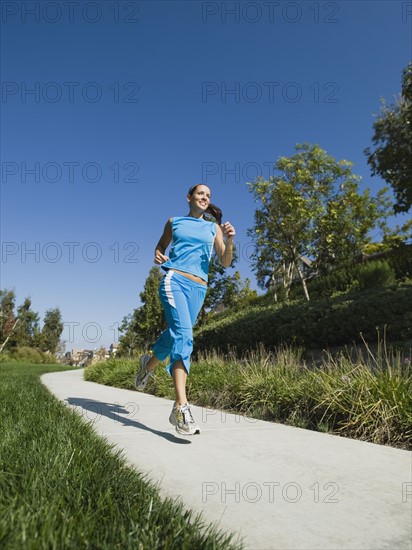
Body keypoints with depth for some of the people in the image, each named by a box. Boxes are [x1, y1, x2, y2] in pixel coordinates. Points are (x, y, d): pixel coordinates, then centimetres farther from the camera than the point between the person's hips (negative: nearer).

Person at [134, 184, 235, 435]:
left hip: (199, 288, 3)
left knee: (176, 335, 10)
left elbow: (226, 263, 8)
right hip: (174, 280, -3)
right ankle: (181, 407, -27)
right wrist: (158, 256, 4)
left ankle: (149, 364, 42)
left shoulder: (214, 227, 15)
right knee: (184, 334, -23)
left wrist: (230, 240, -11)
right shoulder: (174, 222, 15)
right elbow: (161, 246, 27)